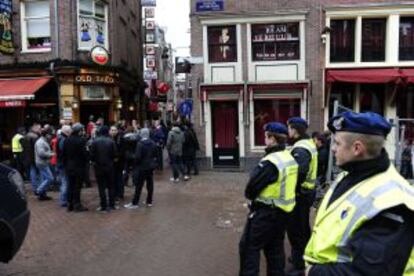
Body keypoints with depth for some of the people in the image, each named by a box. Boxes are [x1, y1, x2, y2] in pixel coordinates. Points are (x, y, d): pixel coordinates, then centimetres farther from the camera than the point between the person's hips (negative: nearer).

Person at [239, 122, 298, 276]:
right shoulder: (291, 159, 6)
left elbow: (252, 186, -19)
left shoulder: (270, 162, -23)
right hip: (284, 210, 9)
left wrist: (249, 195, 3)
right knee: (275, 247, 19)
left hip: (266, 212, -9)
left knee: (249, 247, 2)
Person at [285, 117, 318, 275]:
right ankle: (303, 257, 37)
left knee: (295, 229, 0)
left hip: (300, 194, -10)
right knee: (303, 228, 22)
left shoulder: (301, 149, -23)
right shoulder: (308, 144, 10)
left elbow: (298, 173, -34)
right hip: (307, 191, 10)